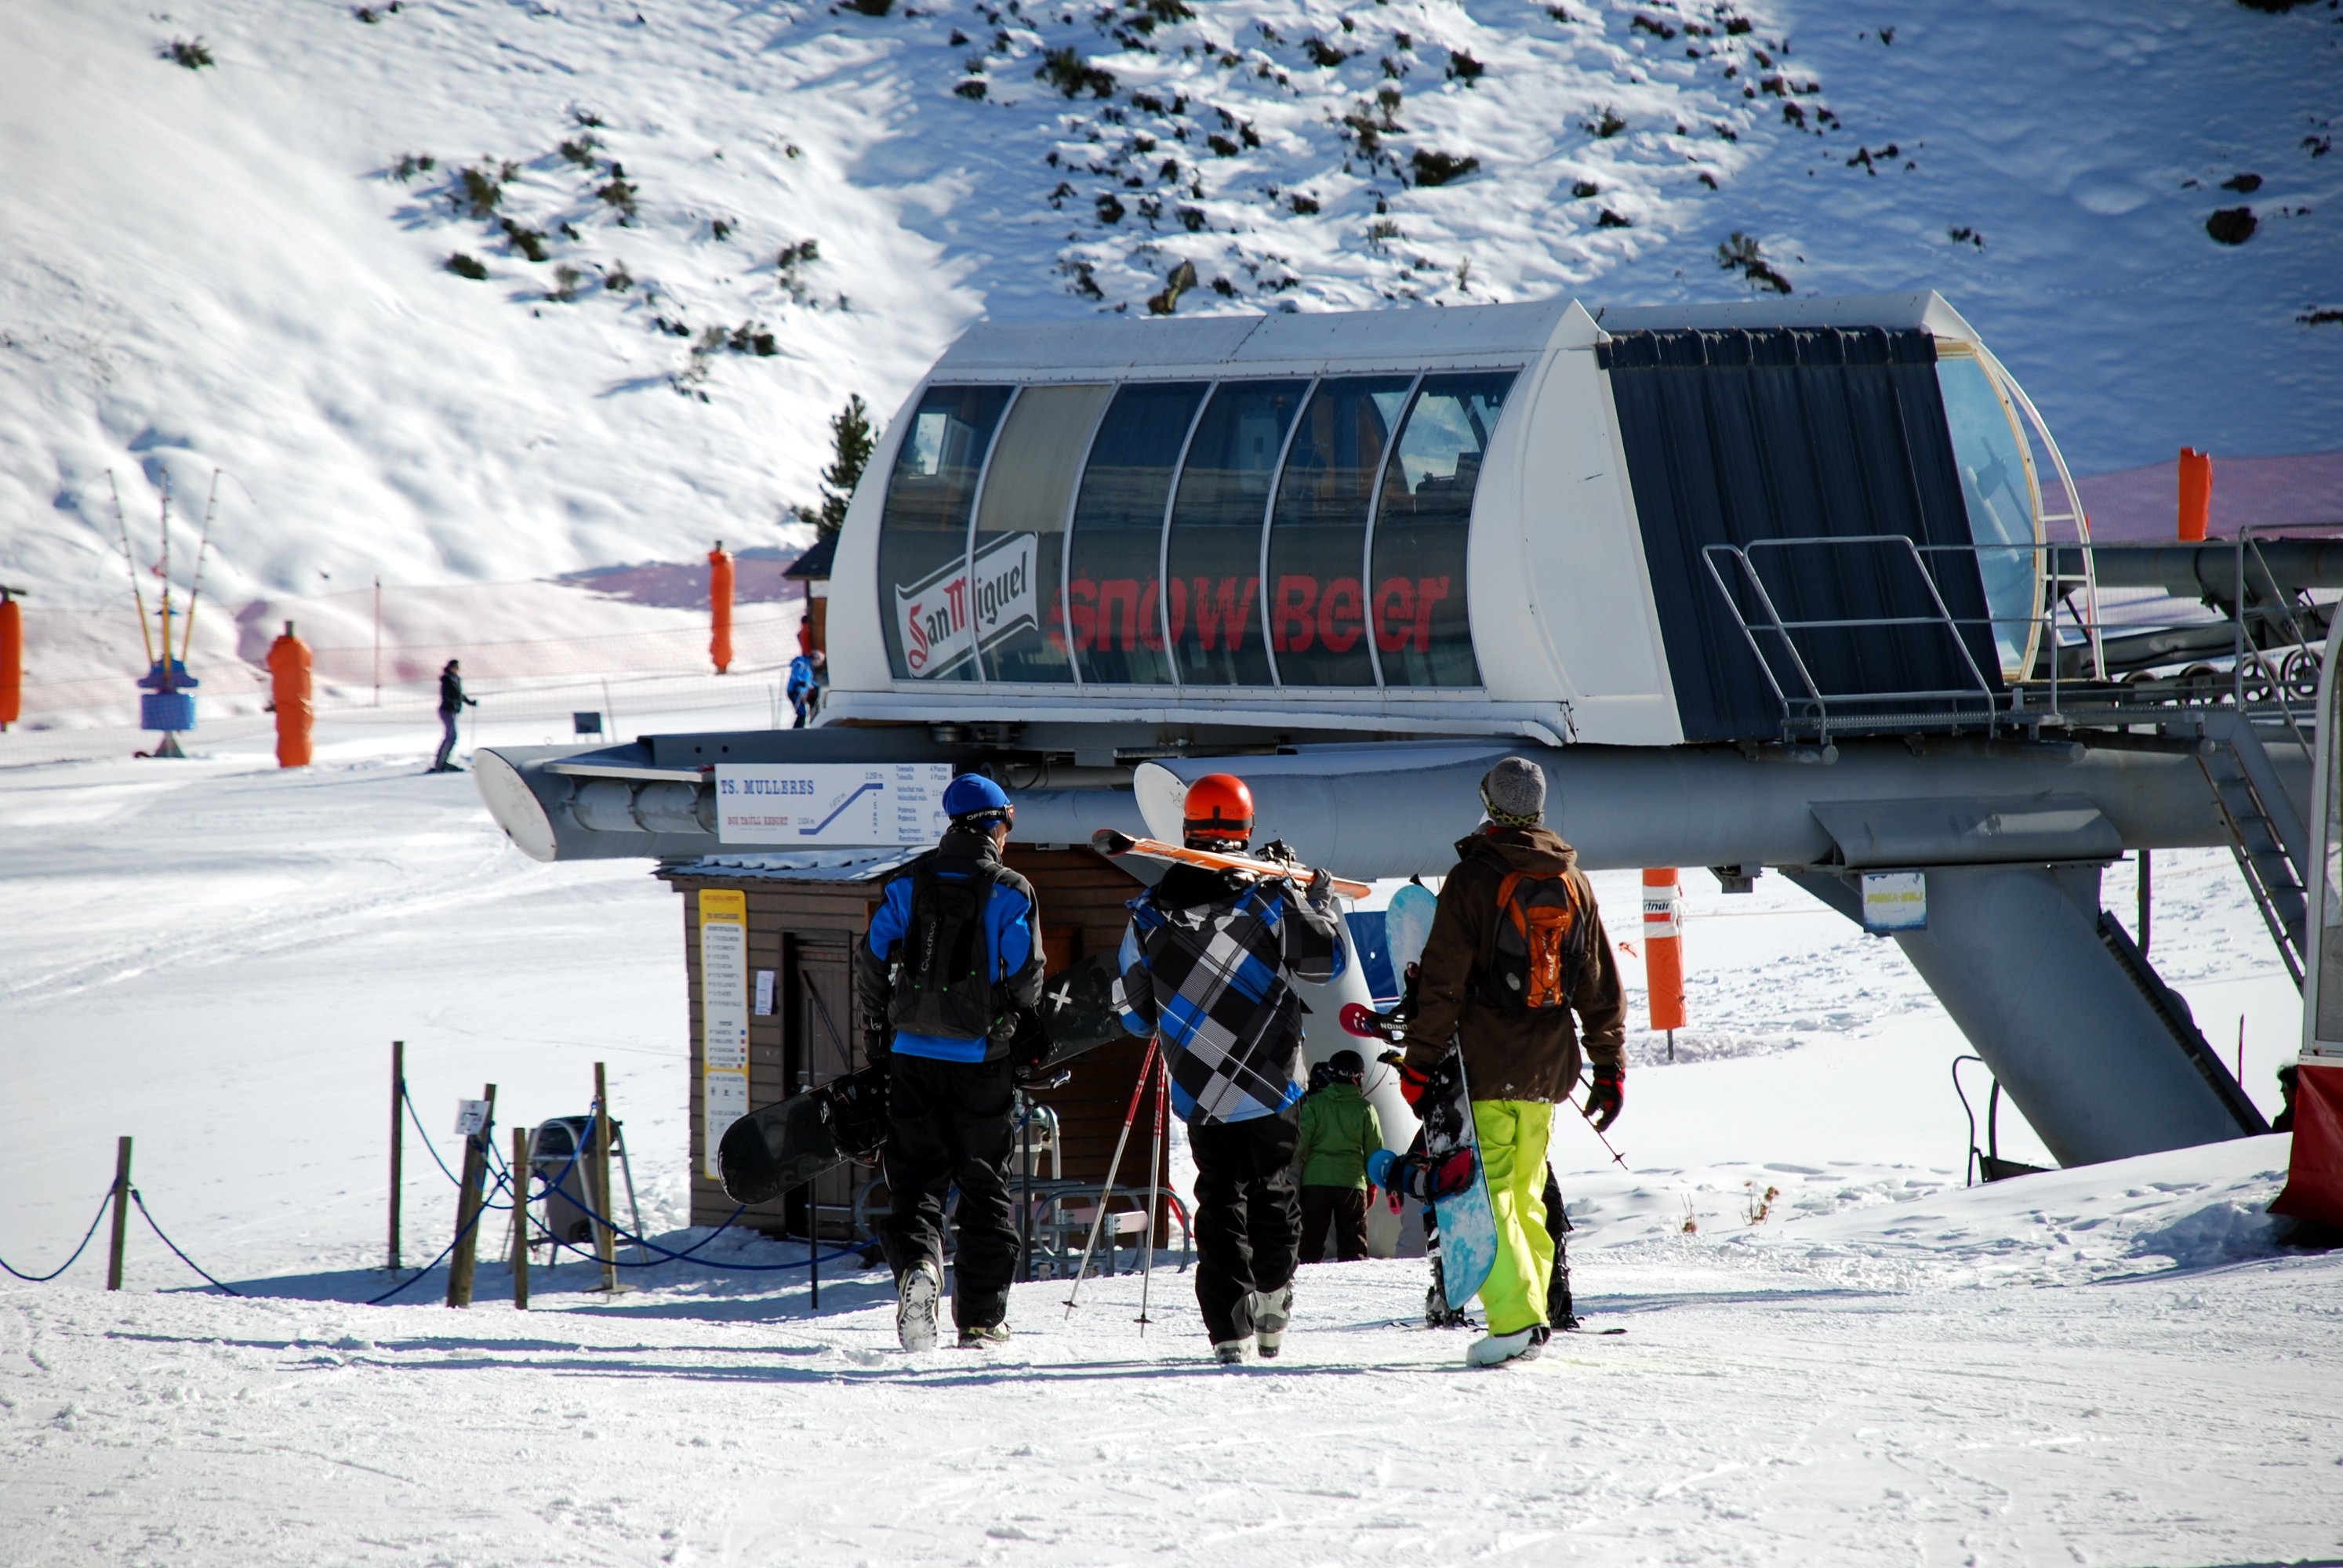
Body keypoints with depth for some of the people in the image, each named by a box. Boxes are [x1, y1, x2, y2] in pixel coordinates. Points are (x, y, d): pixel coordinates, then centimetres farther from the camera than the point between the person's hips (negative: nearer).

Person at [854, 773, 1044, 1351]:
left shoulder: (908, 883, 2)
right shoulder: (1010, 891, -6)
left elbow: (872, 960, 2)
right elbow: (1026, 978, -8)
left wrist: (877, 1033, 14)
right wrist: (1026, 1038, 9)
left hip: (913, 1052, 2)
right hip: (982, 1059, -2)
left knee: (916, 1178, 6)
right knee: (985, 1187, 9)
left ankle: (916, 1264, -23)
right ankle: (980, 1319, 10)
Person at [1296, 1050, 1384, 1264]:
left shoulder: (1313, 1104, -3)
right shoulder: (1365, 1109, 1)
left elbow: (1299, 1144, -5)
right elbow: (1375, 1152, 8)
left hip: (1315, 1181, 0)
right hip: (1352, 1182, 0)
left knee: (1310, 1242, 4)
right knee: (1353, 1245, 5)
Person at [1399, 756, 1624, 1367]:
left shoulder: (1473, 879, -8)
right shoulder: (1572, 880, 7)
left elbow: (1443, 982, -10)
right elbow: (1601, 986, 12)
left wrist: (1419, 1061, -6)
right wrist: (1610, 1067, 17)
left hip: (1486, 1062, -5)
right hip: (1548, 1065, 5)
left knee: (1487, 1191, -5)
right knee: (1528, 1192, 15)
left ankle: (1512, 1318, -17)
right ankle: (1533, 1319, 14)